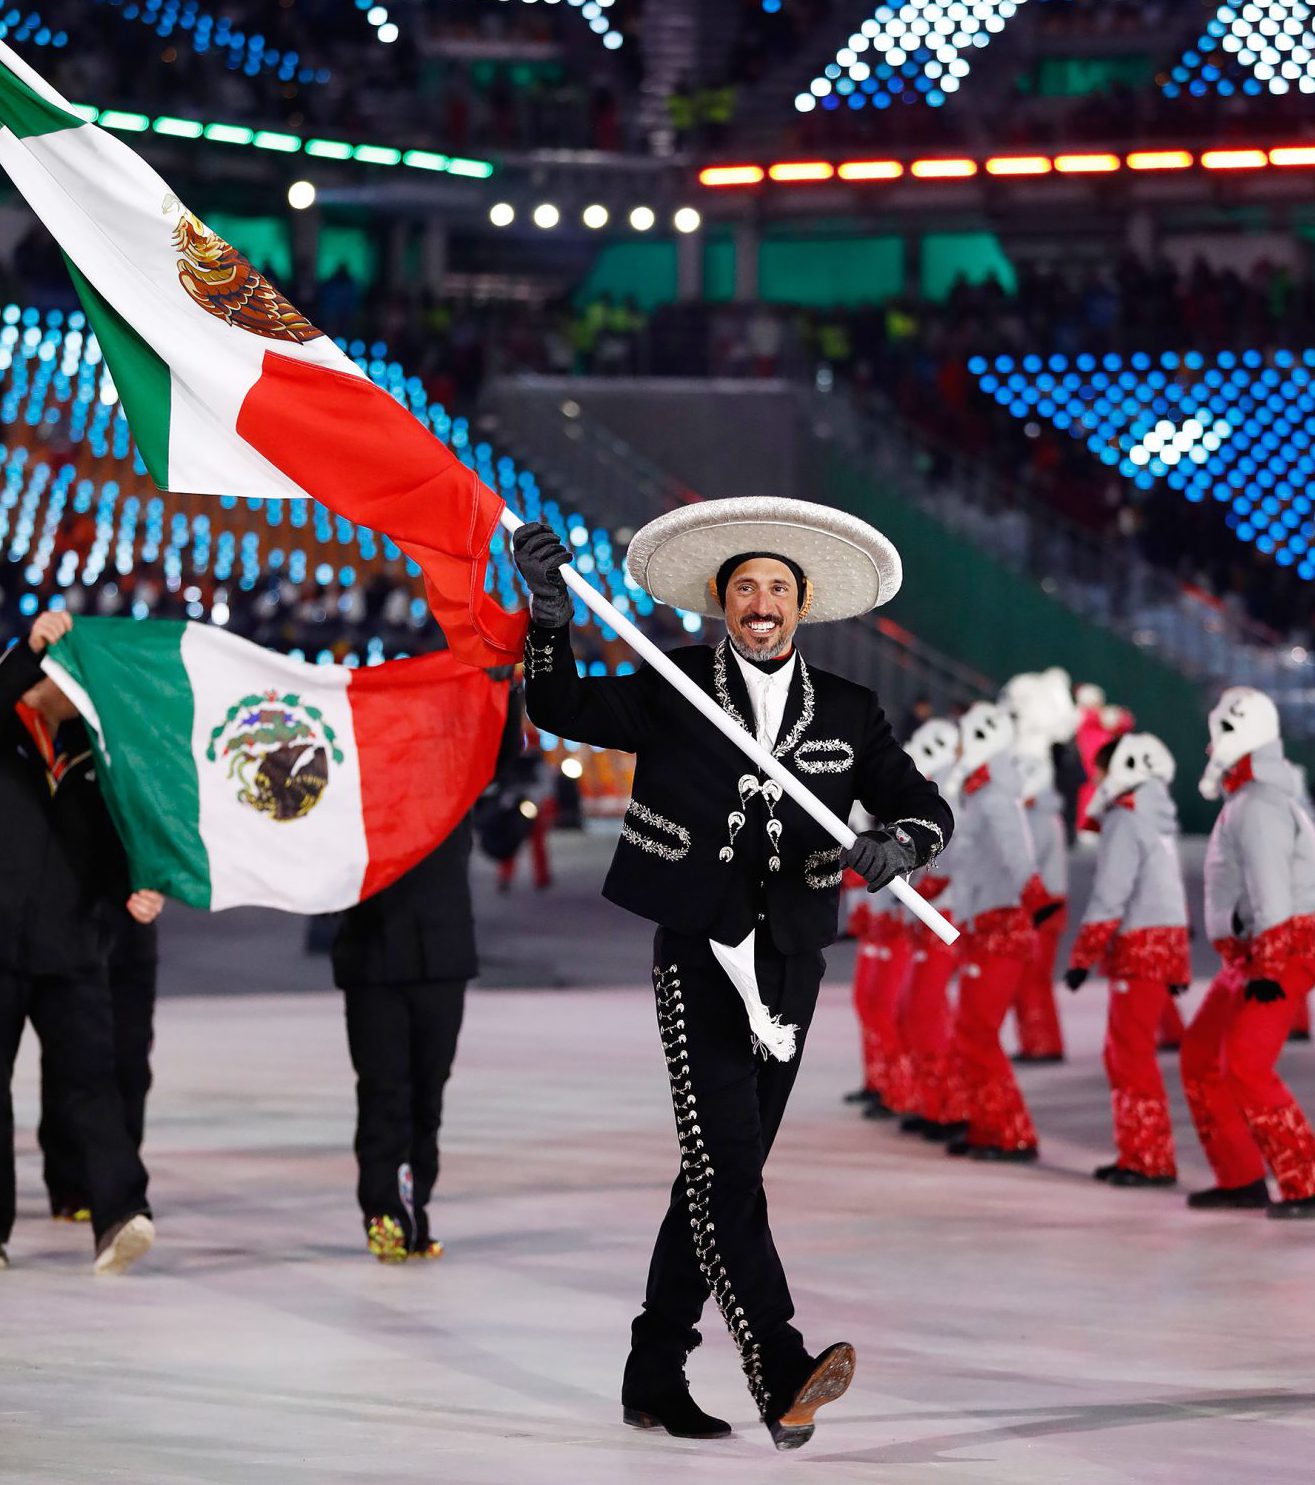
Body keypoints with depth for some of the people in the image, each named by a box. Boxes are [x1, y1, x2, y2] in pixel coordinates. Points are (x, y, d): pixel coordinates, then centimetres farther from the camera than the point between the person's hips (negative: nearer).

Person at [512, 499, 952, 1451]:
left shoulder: (849, 715, 8)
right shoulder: (672, 691, 4)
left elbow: (927, 807, 9)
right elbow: (563, 710, 0)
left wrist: (897, 845, -14)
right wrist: (552, 612, -15)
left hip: (788, 965, 3)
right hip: (698, 955, -3)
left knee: (722, 1176, 7)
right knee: (725, 1162, -16)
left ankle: (655, 1378, 16)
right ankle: (783, 1375, -25)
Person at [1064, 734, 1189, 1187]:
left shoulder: (1125, 819, -11)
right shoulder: (1158, 820, 18)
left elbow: (1109, 896, -16)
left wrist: (1083, 956, -13)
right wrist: (1180, 968, 24)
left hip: (1140, 946, -9)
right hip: (1166, 945, 9)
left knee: (1132, 1054, -8)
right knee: (1121, 1053, 14)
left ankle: (1152, 1160, -8)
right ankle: (1136, 1153, 18)